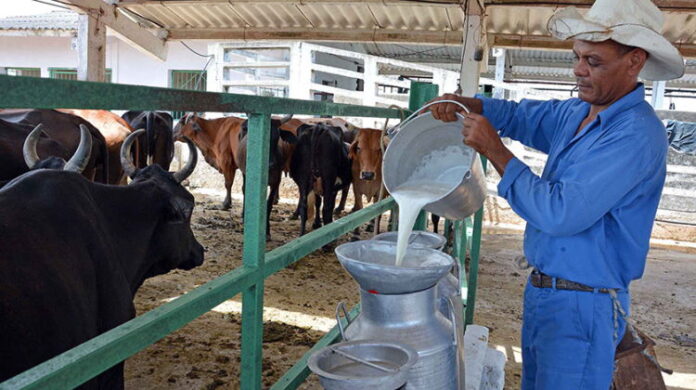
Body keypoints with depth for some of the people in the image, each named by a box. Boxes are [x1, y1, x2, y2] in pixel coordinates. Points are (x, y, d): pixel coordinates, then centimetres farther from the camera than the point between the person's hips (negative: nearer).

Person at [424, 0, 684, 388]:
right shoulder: (577, 112, 3)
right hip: (542, 286, 8)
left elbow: (560, 214, -30)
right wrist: (464, 104, -1)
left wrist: (494, 150, -22)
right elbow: (519, 115, 19)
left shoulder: (636, 134, -23)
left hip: (582, 303, -8)